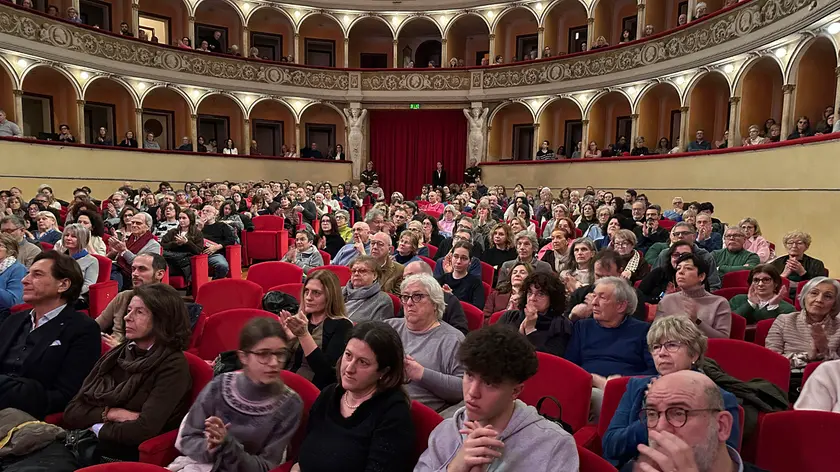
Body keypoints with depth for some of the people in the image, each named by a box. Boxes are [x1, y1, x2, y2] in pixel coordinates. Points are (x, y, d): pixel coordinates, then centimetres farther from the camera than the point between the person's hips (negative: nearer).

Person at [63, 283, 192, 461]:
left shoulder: (173, 365, -10)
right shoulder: (114, 356, 10)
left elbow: (145, 429, -19)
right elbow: (71, 413, 8)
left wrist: (98, 428, -3)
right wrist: (110, 414, -9)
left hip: (119, 455, -6)